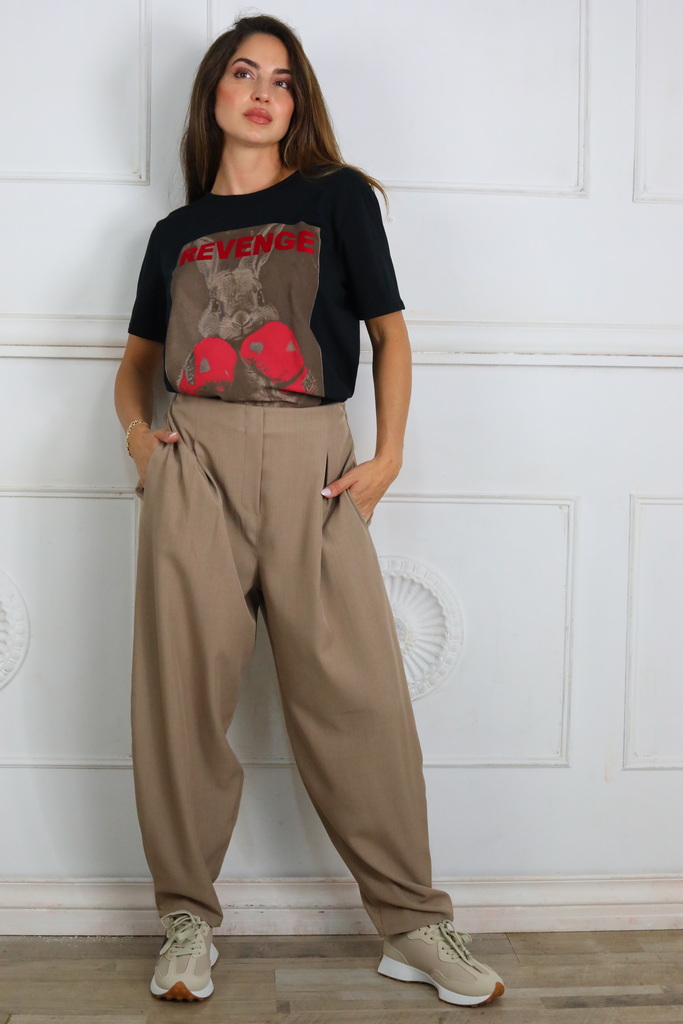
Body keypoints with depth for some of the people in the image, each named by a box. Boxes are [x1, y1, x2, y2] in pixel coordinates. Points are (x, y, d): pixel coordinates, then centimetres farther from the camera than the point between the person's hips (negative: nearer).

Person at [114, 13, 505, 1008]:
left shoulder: (340, 198, 11)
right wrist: (135, 428, 4)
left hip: (313, 462, -2)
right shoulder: (178, 232, 17)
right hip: (195, 462, 2)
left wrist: (389, 455, -1)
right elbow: (139, 355, 25)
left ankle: (414, 924, 10)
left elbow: (390, 331, 10)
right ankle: (187, 917, 16)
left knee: (359, 694, -3)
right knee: (183, 692, 1)